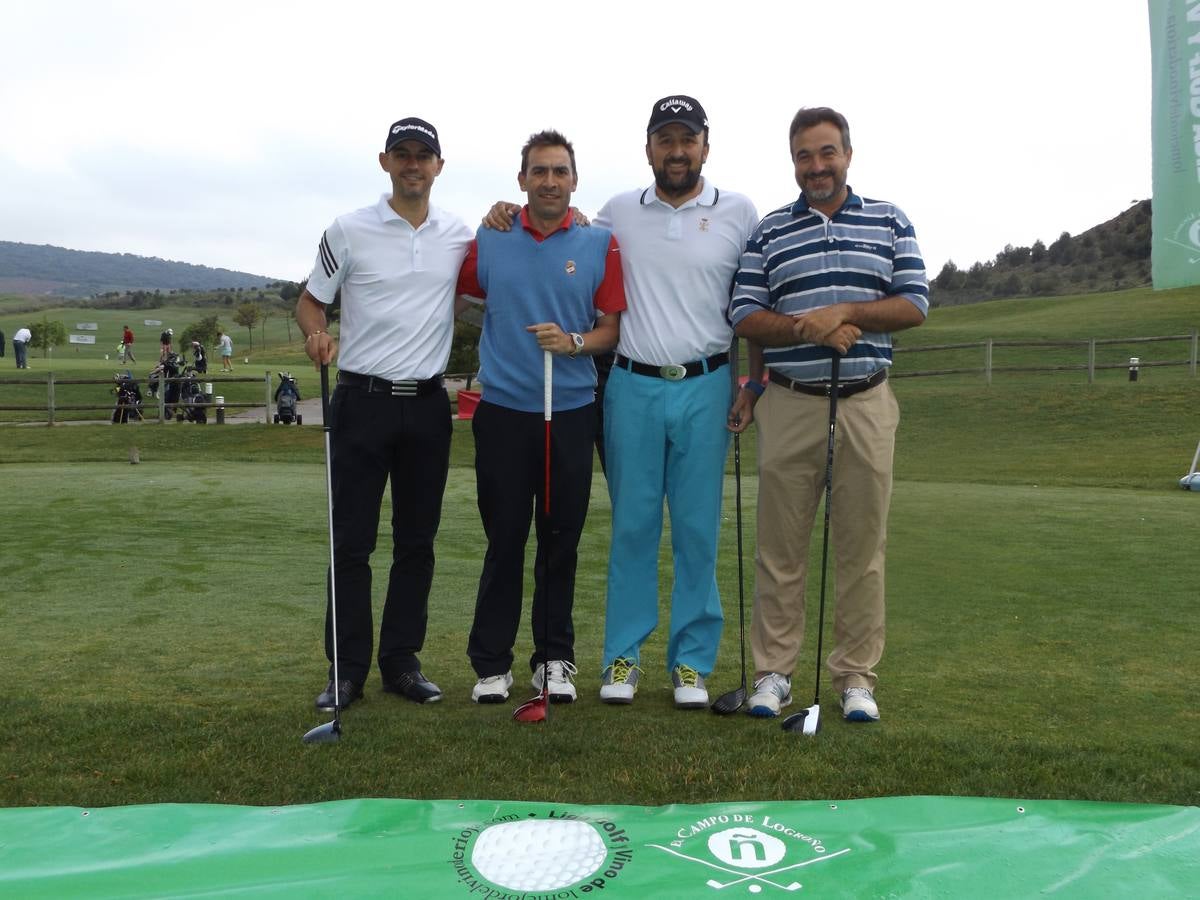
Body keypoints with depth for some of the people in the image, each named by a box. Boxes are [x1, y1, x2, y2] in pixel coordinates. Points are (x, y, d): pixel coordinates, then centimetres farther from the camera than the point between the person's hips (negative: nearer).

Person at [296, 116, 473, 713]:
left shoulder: (461, 236, 8)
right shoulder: (349, 231, 0)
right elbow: (309, 301, 6)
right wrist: (316, 334, -17)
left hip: (428, 403, 3)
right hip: (363, 400, -3)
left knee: (417, 542, 8)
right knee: (351, 542, 0)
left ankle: (402, 662, 19)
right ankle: (347, 669, 10)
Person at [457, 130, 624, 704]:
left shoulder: (600, 245, 4)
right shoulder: (488, 241, 5)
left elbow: (612, 328, 4)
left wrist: (573, 341, -14)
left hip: (572, 412, 1)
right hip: (503, 410, 0)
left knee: (561, 541, 7)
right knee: (504, 539, 4)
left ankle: (555, 659, 20)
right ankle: (492, 662, 15)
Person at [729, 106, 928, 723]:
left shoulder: (890, 223, 10)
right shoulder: (768, 232, 9)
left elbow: (914, 304, 2)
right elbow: (743, 315, 2)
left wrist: (843, 312, -12)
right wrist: (806, 328, -15)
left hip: (867, 404, 0)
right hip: (789, 405, 0)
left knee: (862, 546, 4)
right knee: (780, 545, 3)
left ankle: (856, 675, 15)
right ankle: (773, 671, 14)